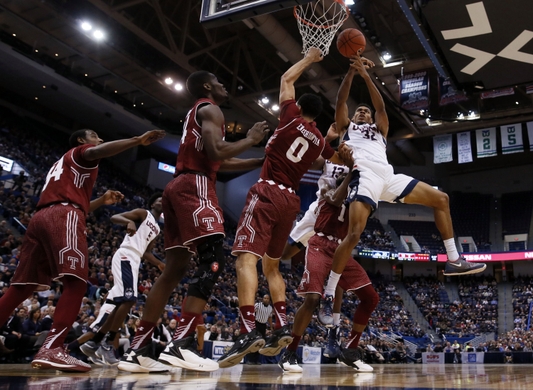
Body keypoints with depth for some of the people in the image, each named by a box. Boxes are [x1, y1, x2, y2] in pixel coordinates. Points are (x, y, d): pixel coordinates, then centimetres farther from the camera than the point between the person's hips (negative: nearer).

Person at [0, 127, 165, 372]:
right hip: (62, 217, -9)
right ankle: (51, 350, -29)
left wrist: (101, 201, 38)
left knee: (21, 286, 9)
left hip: (41, 216, 9)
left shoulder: (63, 164, 41)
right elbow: (97, 151, -12)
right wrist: (138, 140, -14)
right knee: (75, 282, -18)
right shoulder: (81, 152, 15)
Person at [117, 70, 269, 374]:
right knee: (214, 260, -16)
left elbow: (222, 163, 33)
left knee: (175, 269, 6)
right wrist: (251, 139, -1)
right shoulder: (210, 109, 0)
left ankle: (137, 350, 5)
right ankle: (182, 344, -26)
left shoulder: (198, 113, 31)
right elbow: (217, 152, -17)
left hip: (180, 188, 10)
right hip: (195, 186, -10)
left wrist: (262, 162, 31)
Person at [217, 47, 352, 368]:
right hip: (291, 201, 6)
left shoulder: (291, 118, 3)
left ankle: (249, 331, -32)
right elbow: (341, 160, 36)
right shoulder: (320, 140, 16)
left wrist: (310, 58, 30)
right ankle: (282, 327, 4)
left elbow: (287, 78, 18)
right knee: (272, 264, 17)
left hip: (268, 193, -6)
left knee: (247, 257, -17)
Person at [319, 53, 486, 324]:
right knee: (354, 234, -23)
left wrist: (365, 74, 6)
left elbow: (381, 106, 16)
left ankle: (453, 261, 6)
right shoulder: (346, 127, 27)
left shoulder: (379, 129, 34)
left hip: (388, 177, 5)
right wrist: (351, 71, 2)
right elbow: (340, 101, 11)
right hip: (364, 176, -5)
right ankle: (328, 296, -14)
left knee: (441, 199, 1)